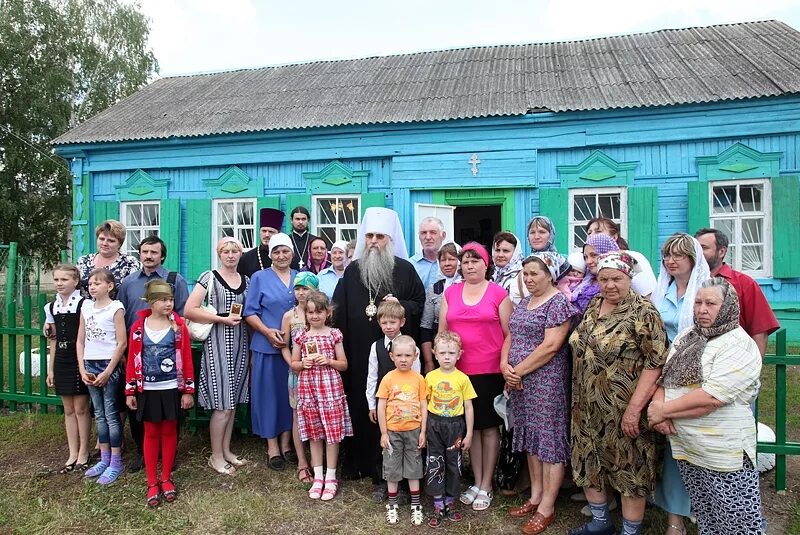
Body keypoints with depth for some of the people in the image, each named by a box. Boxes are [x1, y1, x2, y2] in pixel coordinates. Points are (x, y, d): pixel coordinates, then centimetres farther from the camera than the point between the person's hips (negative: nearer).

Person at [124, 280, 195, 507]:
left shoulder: (178, 326, -5)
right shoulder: (138, 327, -2)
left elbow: (187, 360, -3)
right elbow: (132, 360, 2)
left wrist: (188, 390, -5)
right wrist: (130, 391, 0)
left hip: (172, 388, 0)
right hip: (148, 390, 1)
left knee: (169, 431, 10)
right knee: (151, 433, 10)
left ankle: (166, 478, 24)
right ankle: (152, 483, 20)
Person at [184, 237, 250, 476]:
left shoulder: (246, 280, 12)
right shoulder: (209, 278, -5)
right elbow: (189, 311, -13)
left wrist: (242, 317, 2)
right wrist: (224, 319, -15)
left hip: (240, 342, 6)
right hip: (217, 343, -5)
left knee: (233, 401, 12)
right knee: (222, 404, -3)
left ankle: (226, 450, 24)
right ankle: (216, 456, 11)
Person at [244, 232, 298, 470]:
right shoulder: (259, 278, 2)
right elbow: (250, 312, -2)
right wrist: (268, 331, -17)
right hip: (267, 345, -2)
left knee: (291, 392, 9)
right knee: (269, 392, 4)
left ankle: (286, 442, 22)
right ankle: (272, 447, 16)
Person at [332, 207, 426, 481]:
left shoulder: (405, 269, 2)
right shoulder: (352, 270, 10)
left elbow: (419, 304, 6)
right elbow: (338, 308, 10)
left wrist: (400, 305, -14)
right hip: (357, 352, 2)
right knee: (358, 404, 7)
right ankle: (356, 461, 21)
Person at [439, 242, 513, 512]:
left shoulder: (498, 293, -2)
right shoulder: (450, 293, 7)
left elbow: (509, 333, 0)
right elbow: (441, 331, 10)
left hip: (491, 371, -3)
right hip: (459, 371, 3)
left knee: (490, 427, 7)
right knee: (471, 426, 12)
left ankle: (486, 486, 18)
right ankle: (477, 482, 24)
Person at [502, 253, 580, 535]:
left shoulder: (559, 302, -10)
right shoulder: (524, 302, 14)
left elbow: (551, 346, -18)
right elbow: (511, 337, 15)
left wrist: (518, 371, -14)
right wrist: (505, 366, -3)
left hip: (546, 381, -8)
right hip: (519, 382, 8)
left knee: (550, 438, 1)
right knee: (531, 438, 15)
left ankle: (547, 507, 10)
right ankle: (535, 497, 27)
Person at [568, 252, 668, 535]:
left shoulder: (643, 311, -13)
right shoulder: (592, 306, 8)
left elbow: (654, 363, -18)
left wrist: (634, 409, -21)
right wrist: (578, 400, 16)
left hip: (624, 410, -7)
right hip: (588, 408, 7)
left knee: (629, 470, 6)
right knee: (588, 464, 16)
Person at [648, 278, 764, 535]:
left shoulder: (739, 345, -12)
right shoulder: (686, 336, 11)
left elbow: (711, 397, -22)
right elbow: (663, 376, 12)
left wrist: (663, 410, -13)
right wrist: (658, 404, -9)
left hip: (723, 453, -6)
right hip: (685, 445, 6)